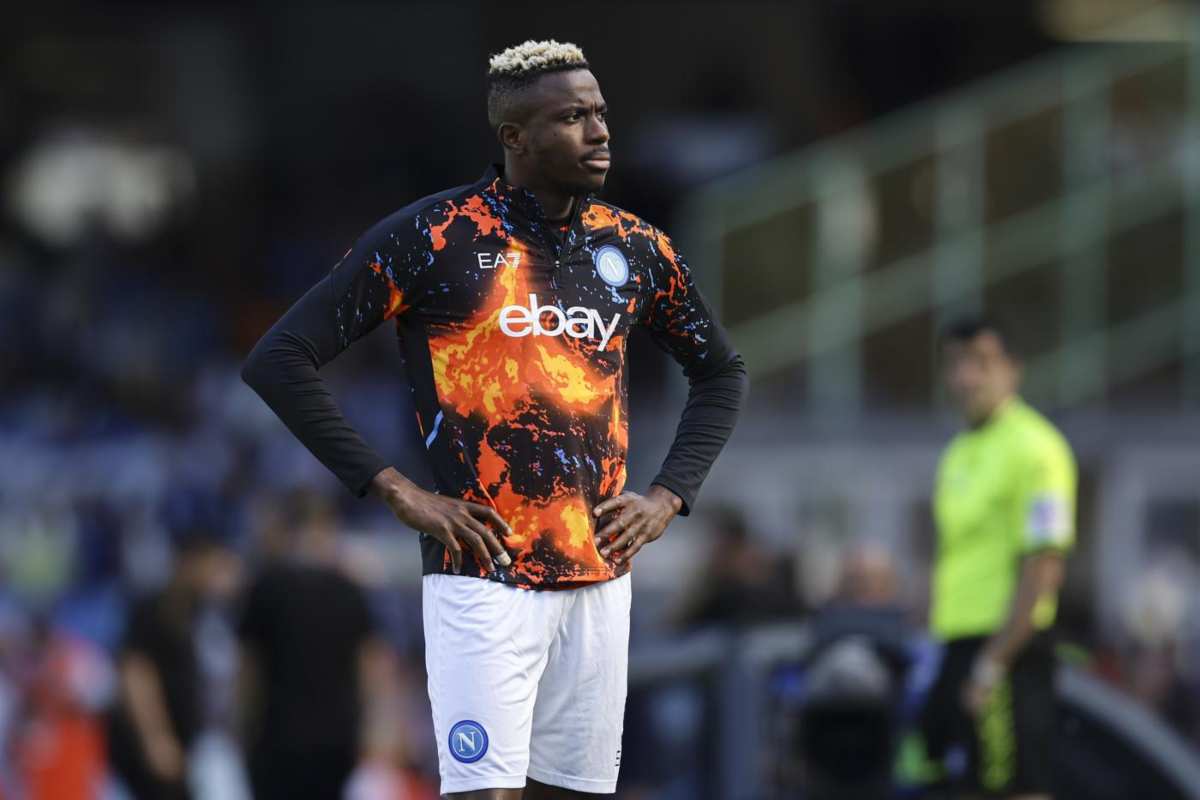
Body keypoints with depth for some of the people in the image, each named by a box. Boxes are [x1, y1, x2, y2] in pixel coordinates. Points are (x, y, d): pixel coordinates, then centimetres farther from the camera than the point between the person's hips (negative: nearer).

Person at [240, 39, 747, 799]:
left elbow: (721, 370, 25)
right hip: (485, 575, -5)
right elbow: (279, 358, -8)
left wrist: (668, 497, 9)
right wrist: (396, 491, -11)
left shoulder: (634, 246, 8)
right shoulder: (433, 236, -7)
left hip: (600, 580, 5)